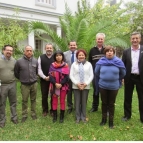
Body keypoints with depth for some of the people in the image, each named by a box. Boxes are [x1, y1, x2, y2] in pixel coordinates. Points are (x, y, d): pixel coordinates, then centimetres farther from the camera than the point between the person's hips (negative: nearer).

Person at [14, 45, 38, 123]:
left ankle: (33, 113, 30)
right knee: (24, 100, 9)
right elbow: (16, 73, 3)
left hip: (34, 84, 2)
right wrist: (22, 79, 10)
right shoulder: (19, 61, -10)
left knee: (33, 100, 14)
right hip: (24, 85, -2)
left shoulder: (35, 61, -1)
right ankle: (24, 115, 26)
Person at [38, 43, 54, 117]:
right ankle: (45, 110, 28)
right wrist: (45, 77, -11)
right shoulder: (41, 57, 3)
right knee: (44, 96, 11)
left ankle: (52, 110, 26)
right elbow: (39, 69, -1)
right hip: (44, 80, 1)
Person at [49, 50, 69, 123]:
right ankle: (55, 116, 24)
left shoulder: (65, 65, -1)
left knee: (62, 101, 7)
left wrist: (61, 84, -15)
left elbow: (66, 76, -6)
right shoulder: (52, 65, 1)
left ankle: (62, 117, 20)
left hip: (63, 86, -1)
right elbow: (50, 76, -4)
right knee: (54, 101, 9)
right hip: (54, 86, 1)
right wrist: (56, 83, -16)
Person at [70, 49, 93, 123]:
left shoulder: (89, 64, 4)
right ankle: (78, 117, 20)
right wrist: (77, 83, -11)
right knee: (77, 102, 6)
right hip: (76, 86, 0)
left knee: (84, 102, 7)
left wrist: (86, 84, -10)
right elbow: (71, 75, -1)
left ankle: (83, 117, 23)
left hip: (86, 86, 0)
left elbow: (91, 76, 1)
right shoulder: (74, 64, 3)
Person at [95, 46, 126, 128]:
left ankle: (111, 121, 26)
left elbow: (123, 73, 6)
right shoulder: (101, 62, -7)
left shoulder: (118, 61, -9)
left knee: (111, 104, 11)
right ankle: (104, 119, 31)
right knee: (104, 103, 14)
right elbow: (97, 72, 9)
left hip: (114, 87, -1)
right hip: (103, 86, 1)